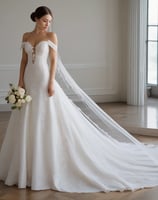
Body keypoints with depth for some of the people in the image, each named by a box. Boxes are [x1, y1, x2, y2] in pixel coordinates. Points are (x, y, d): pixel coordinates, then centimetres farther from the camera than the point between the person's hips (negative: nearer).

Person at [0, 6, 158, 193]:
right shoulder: (26, 36, 11)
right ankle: (28, 166, 19)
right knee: (28, 124, 8)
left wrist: (51, 82, -15)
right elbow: (24, 60, 11)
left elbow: (54, 60, -6)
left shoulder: (51, 36, -1)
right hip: (29, 81, 5)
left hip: (45, 80, -5)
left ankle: (47, 165, 6)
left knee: (48, 122, -4)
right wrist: (20, 81, 2)